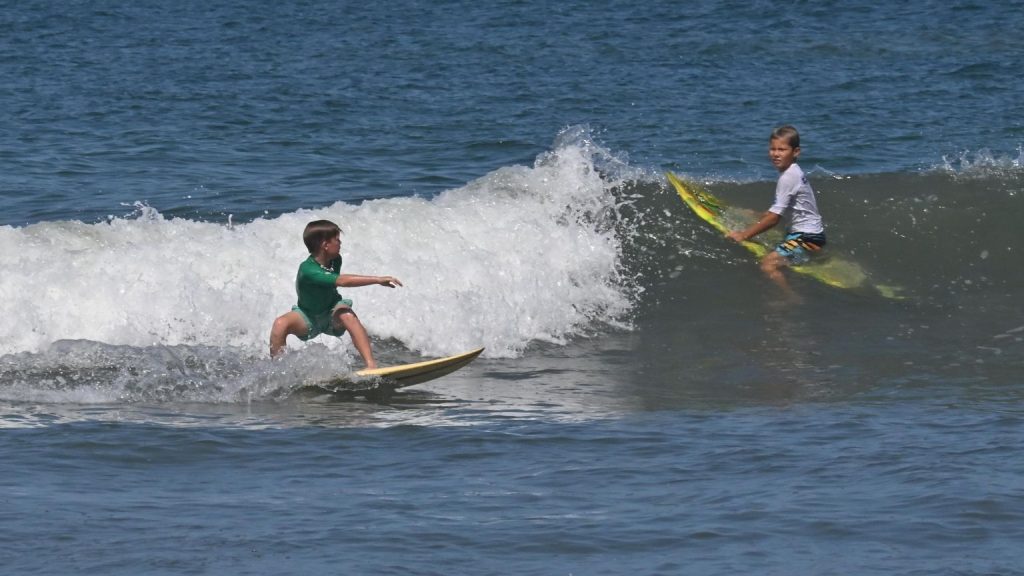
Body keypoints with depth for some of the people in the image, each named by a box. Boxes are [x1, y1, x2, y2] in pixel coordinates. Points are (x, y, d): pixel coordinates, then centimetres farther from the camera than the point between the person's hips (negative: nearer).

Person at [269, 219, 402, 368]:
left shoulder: (336, 260, -12)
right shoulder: (308, 270, -34)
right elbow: (342, 281, -46)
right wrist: (378, 280, -50)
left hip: (332, 316, 3)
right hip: (308, 319, -3)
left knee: (347, 315, -32)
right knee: (281, 324, -31)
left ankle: (371, 365, -39)